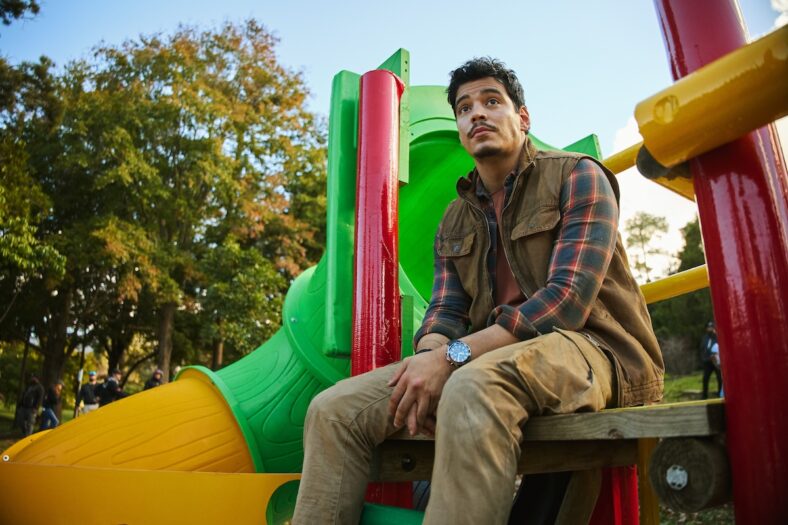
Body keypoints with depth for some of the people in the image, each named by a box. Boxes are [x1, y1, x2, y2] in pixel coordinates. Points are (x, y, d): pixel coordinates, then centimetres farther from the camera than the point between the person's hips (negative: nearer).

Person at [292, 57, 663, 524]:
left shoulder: (577, 176, 0)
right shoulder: (455, 222, 17)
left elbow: (569, 298, -14)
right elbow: (446, 311, 8)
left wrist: (454, 355, -22)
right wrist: (429, 357, -18)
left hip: (593, 349, -5)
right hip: (492, 360, 5)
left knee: (473, 388, -40)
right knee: (335, 409, -11)